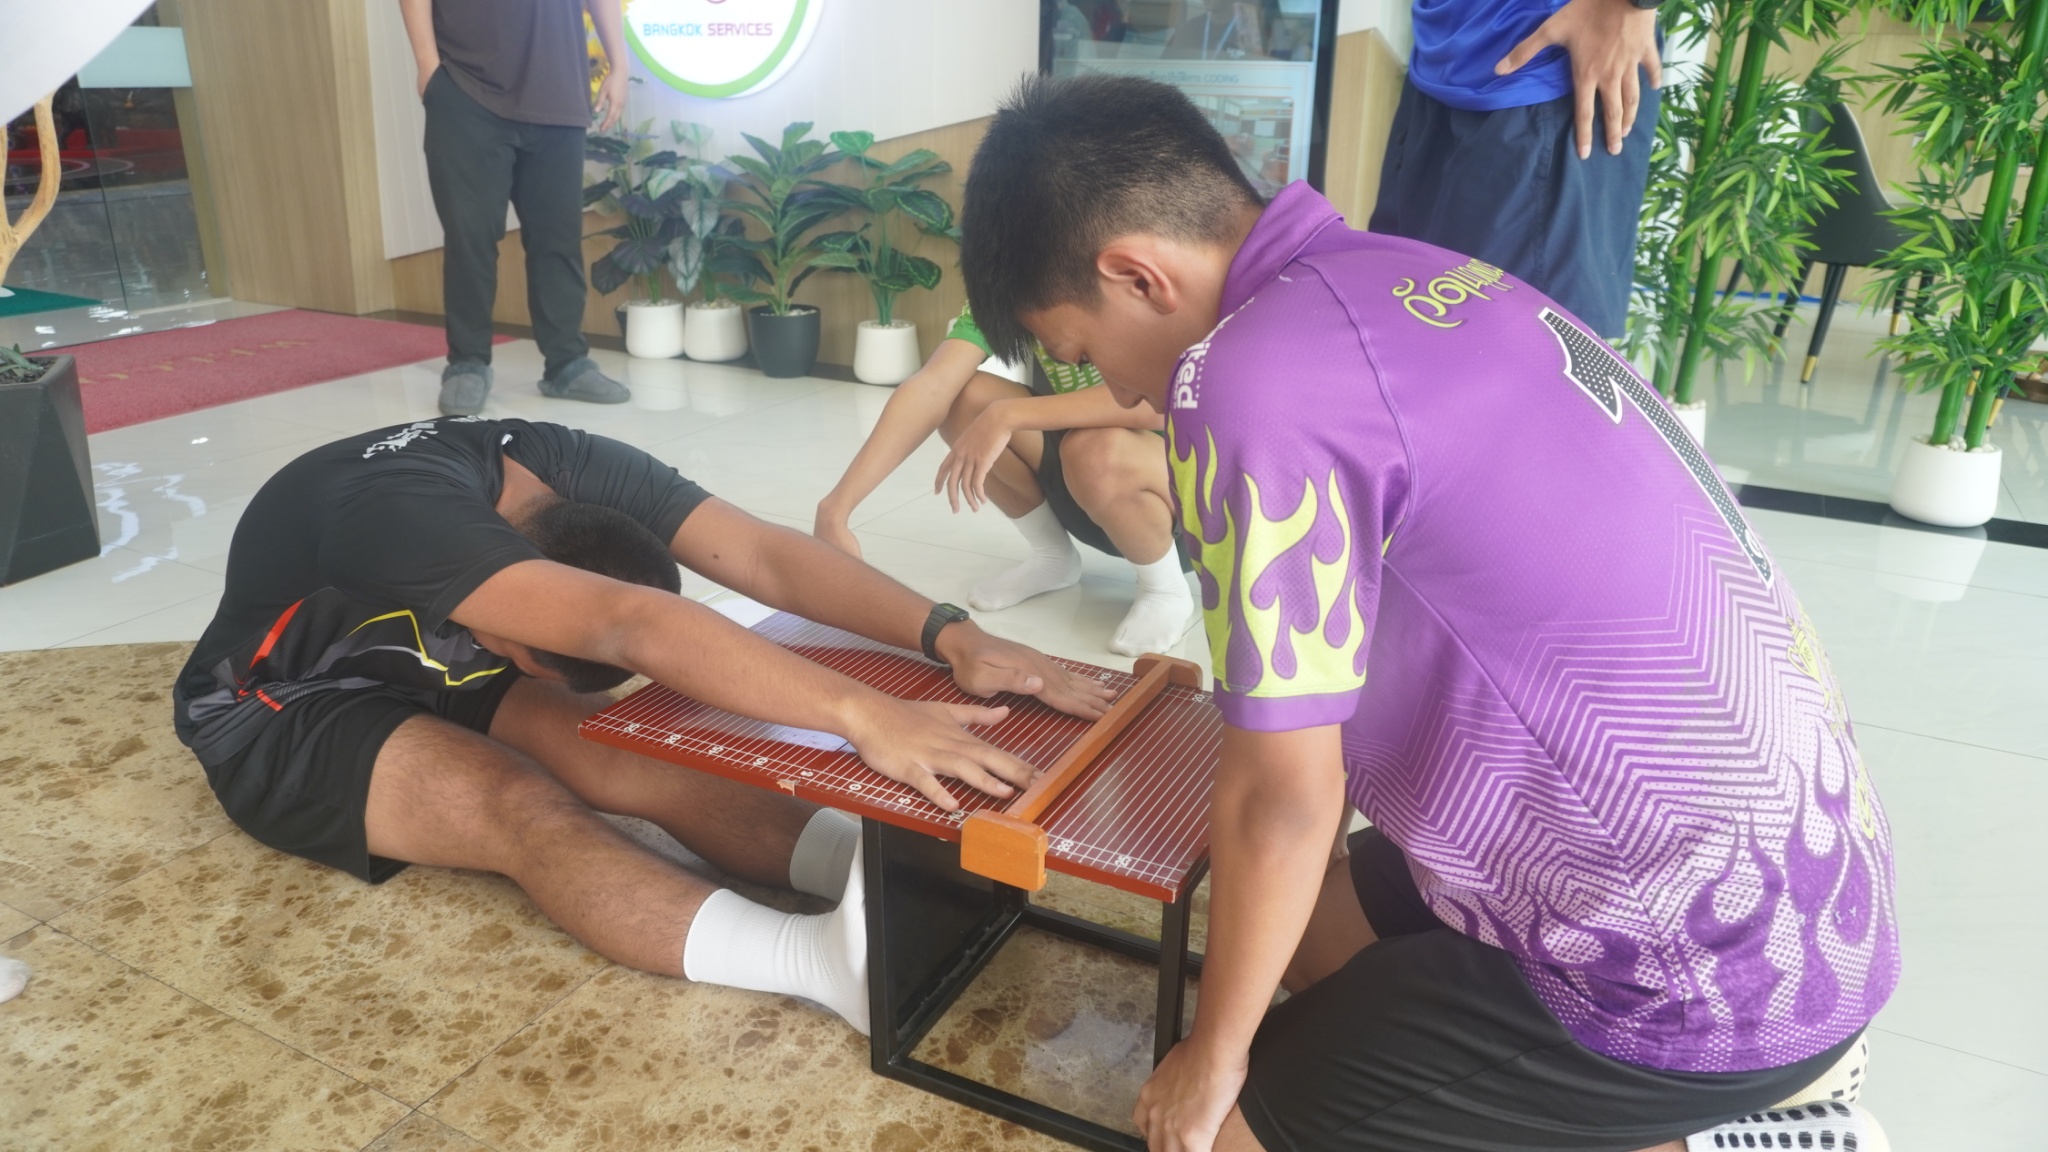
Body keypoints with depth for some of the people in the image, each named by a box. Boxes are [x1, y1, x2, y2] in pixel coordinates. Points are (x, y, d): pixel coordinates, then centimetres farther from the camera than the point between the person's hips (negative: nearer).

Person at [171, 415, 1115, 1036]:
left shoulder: (577, 472, -17)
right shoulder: (402, 511, -38)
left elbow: (766, 556, -27)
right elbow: (632, 625, -53)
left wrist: (952, 638, -40)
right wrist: (861, 716, -62)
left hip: (434, 674, 6)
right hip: (281, 719, -6)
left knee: (657, 757, -22)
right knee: (524, 808, -34)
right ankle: (832, 959, -51)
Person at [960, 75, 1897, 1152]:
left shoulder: (1257, 384, -22)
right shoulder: (1412, 277, 6)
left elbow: (1281, 802, -17)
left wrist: (1214, 1059, 0)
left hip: (1708, 963, -9)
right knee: (1318, 919, 22)